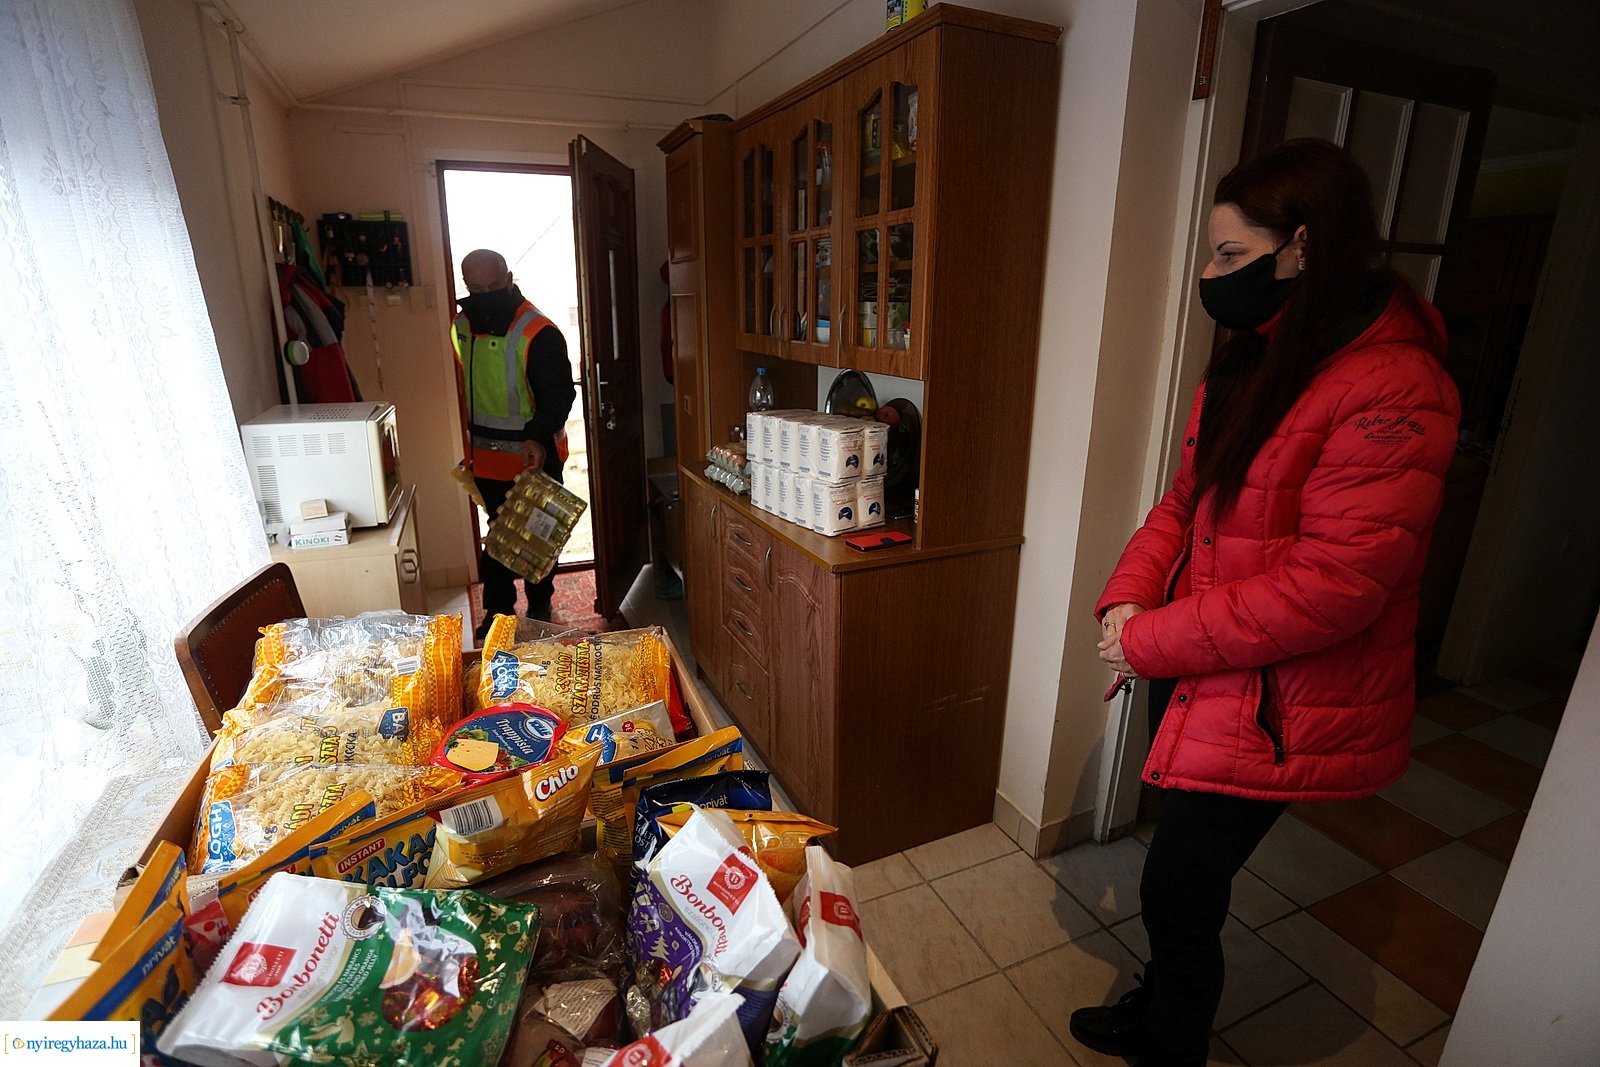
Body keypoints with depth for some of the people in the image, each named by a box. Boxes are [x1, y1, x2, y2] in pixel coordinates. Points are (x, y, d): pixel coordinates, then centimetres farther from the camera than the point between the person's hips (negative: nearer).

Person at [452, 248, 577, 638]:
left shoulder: (538, 333, -18)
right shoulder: (462, 326, 4)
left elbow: (559, 392, -22)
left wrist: (538, 436, -37)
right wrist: (470, 446, 18)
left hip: (535, 456, -5)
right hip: (487, 458, 6)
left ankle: (539, 606, 28)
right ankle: (498, 609, 28)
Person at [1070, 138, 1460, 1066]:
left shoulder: (1392, 393, -21)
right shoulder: (1250, 366, 7)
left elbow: (1329, 587, -25)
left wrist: (1152, 641, -19)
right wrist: (1127, 598, -6)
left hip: (1272, 706, -8)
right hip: (1193, 677, 8)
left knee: (1178, 893, 7)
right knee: (1183, 877, 24)